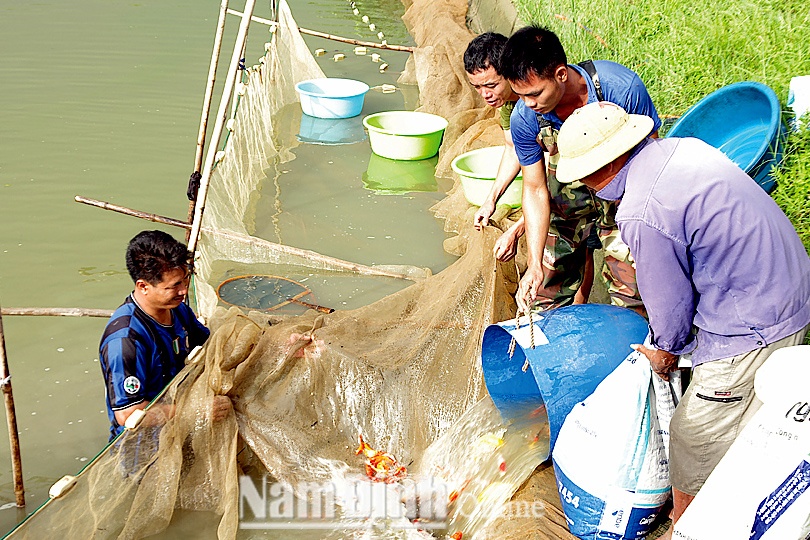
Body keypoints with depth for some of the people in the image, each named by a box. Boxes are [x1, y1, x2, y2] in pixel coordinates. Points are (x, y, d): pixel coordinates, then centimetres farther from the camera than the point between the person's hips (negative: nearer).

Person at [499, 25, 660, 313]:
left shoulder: (623, 88, -28)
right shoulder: (525, 118, -20)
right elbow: (535, 190, -11)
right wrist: (535, 263, -19)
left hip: (624, 201, -2)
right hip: (565, 210, 2)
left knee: (632, 301, -4)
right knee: (544, 301, 4)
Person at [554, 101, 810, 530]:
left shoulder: (643, 216, -25)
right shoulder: (683, 148, 3)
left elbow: (670, 302, -12)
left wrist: (666, 351, 10)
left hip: (752, 330, -9)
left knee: (693, 436, 8)